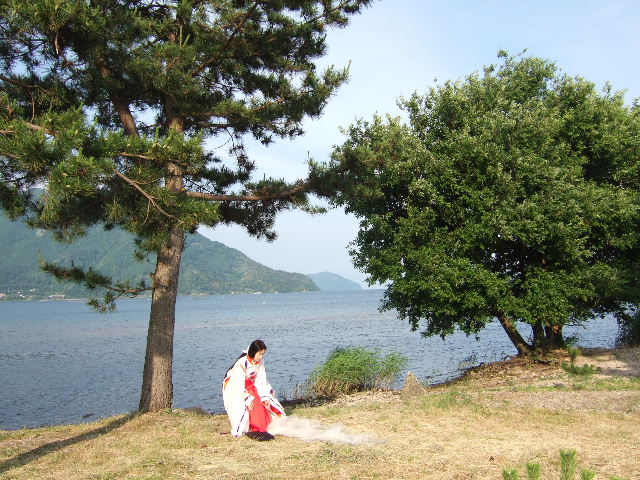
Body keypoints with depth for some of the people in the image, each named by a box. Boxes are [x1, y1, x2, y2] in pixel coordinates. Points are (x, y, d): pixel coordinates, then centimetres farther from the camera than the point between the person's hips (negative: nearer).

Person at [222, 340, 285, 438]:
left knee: (266, 401, -8)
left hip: (249, 384, 6)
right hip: (235, 387, -6)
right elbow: (239, 384, -28)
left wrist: (265, 397, -15)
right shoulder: (241, 364, -30)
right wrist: (247, 399, -29)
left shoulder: (260, 361, -12)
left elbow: (261, 380, -8)